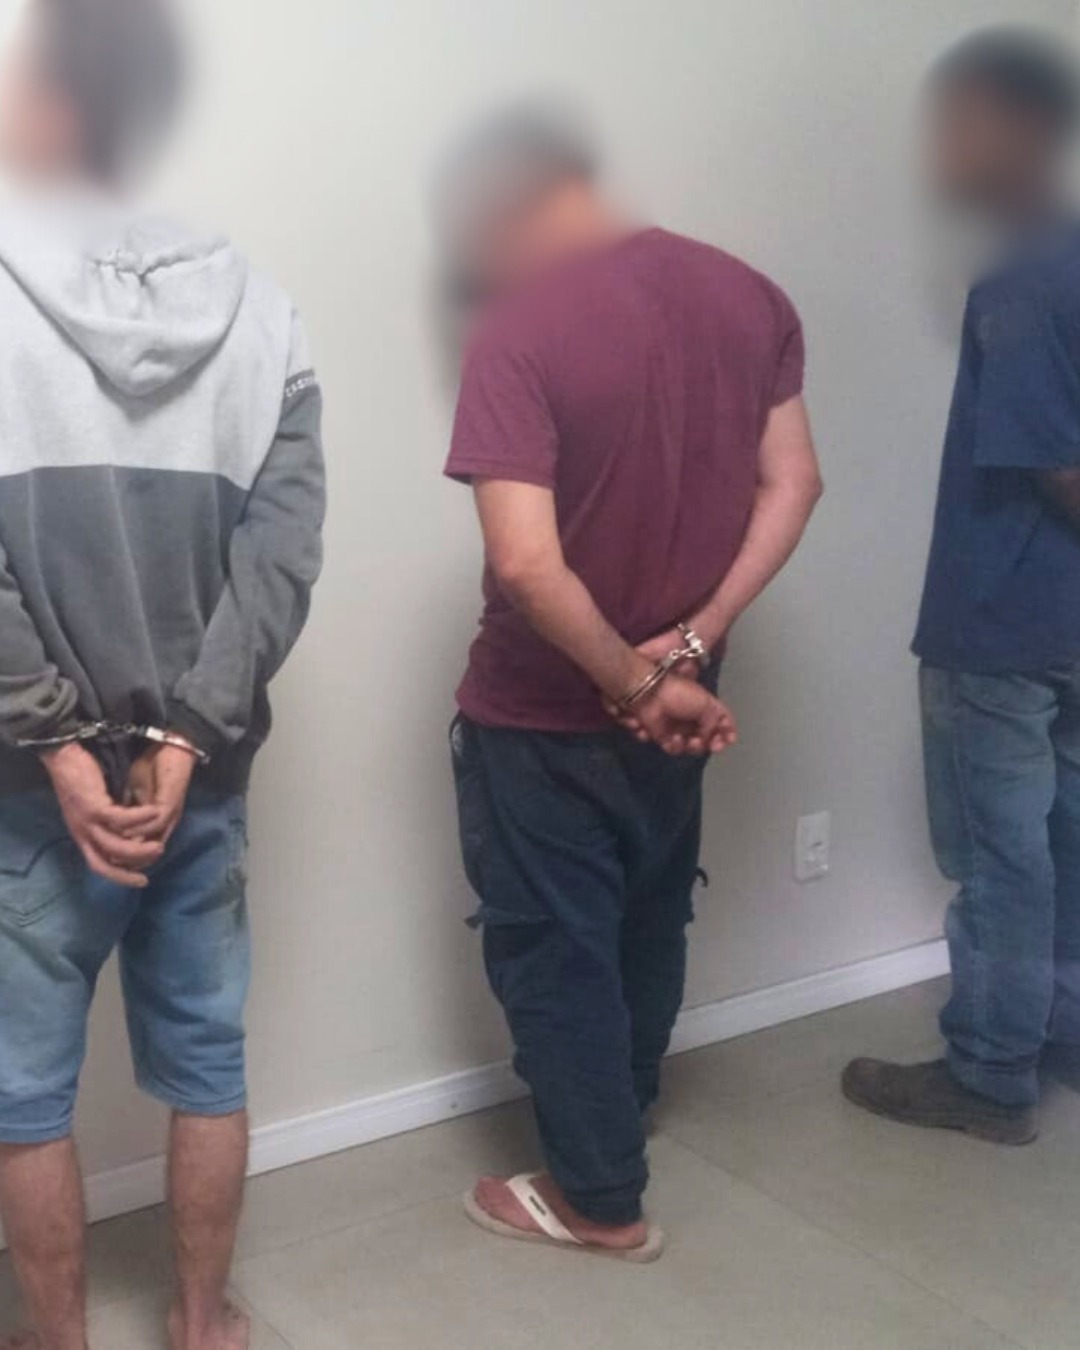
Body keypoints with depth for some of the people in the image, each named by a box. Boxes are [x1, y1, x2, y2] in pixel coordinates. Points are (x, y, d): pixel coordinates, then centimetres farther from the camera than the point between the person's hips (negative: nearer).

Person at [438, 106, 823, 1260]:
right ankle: (617, 1126, 45)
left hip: (539, 710, -6)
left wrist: (637, 685, -18)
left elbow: (526, 563, -30)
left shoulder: (521, 331, -22)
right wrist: (688, 647, -6)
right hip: (667, 702, 7)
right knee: (649, 923, 24)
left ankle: (600, 1198, 25)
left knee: (550, 948, 11)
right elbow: (792, 485, -1)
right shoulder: (749, 297, -2)